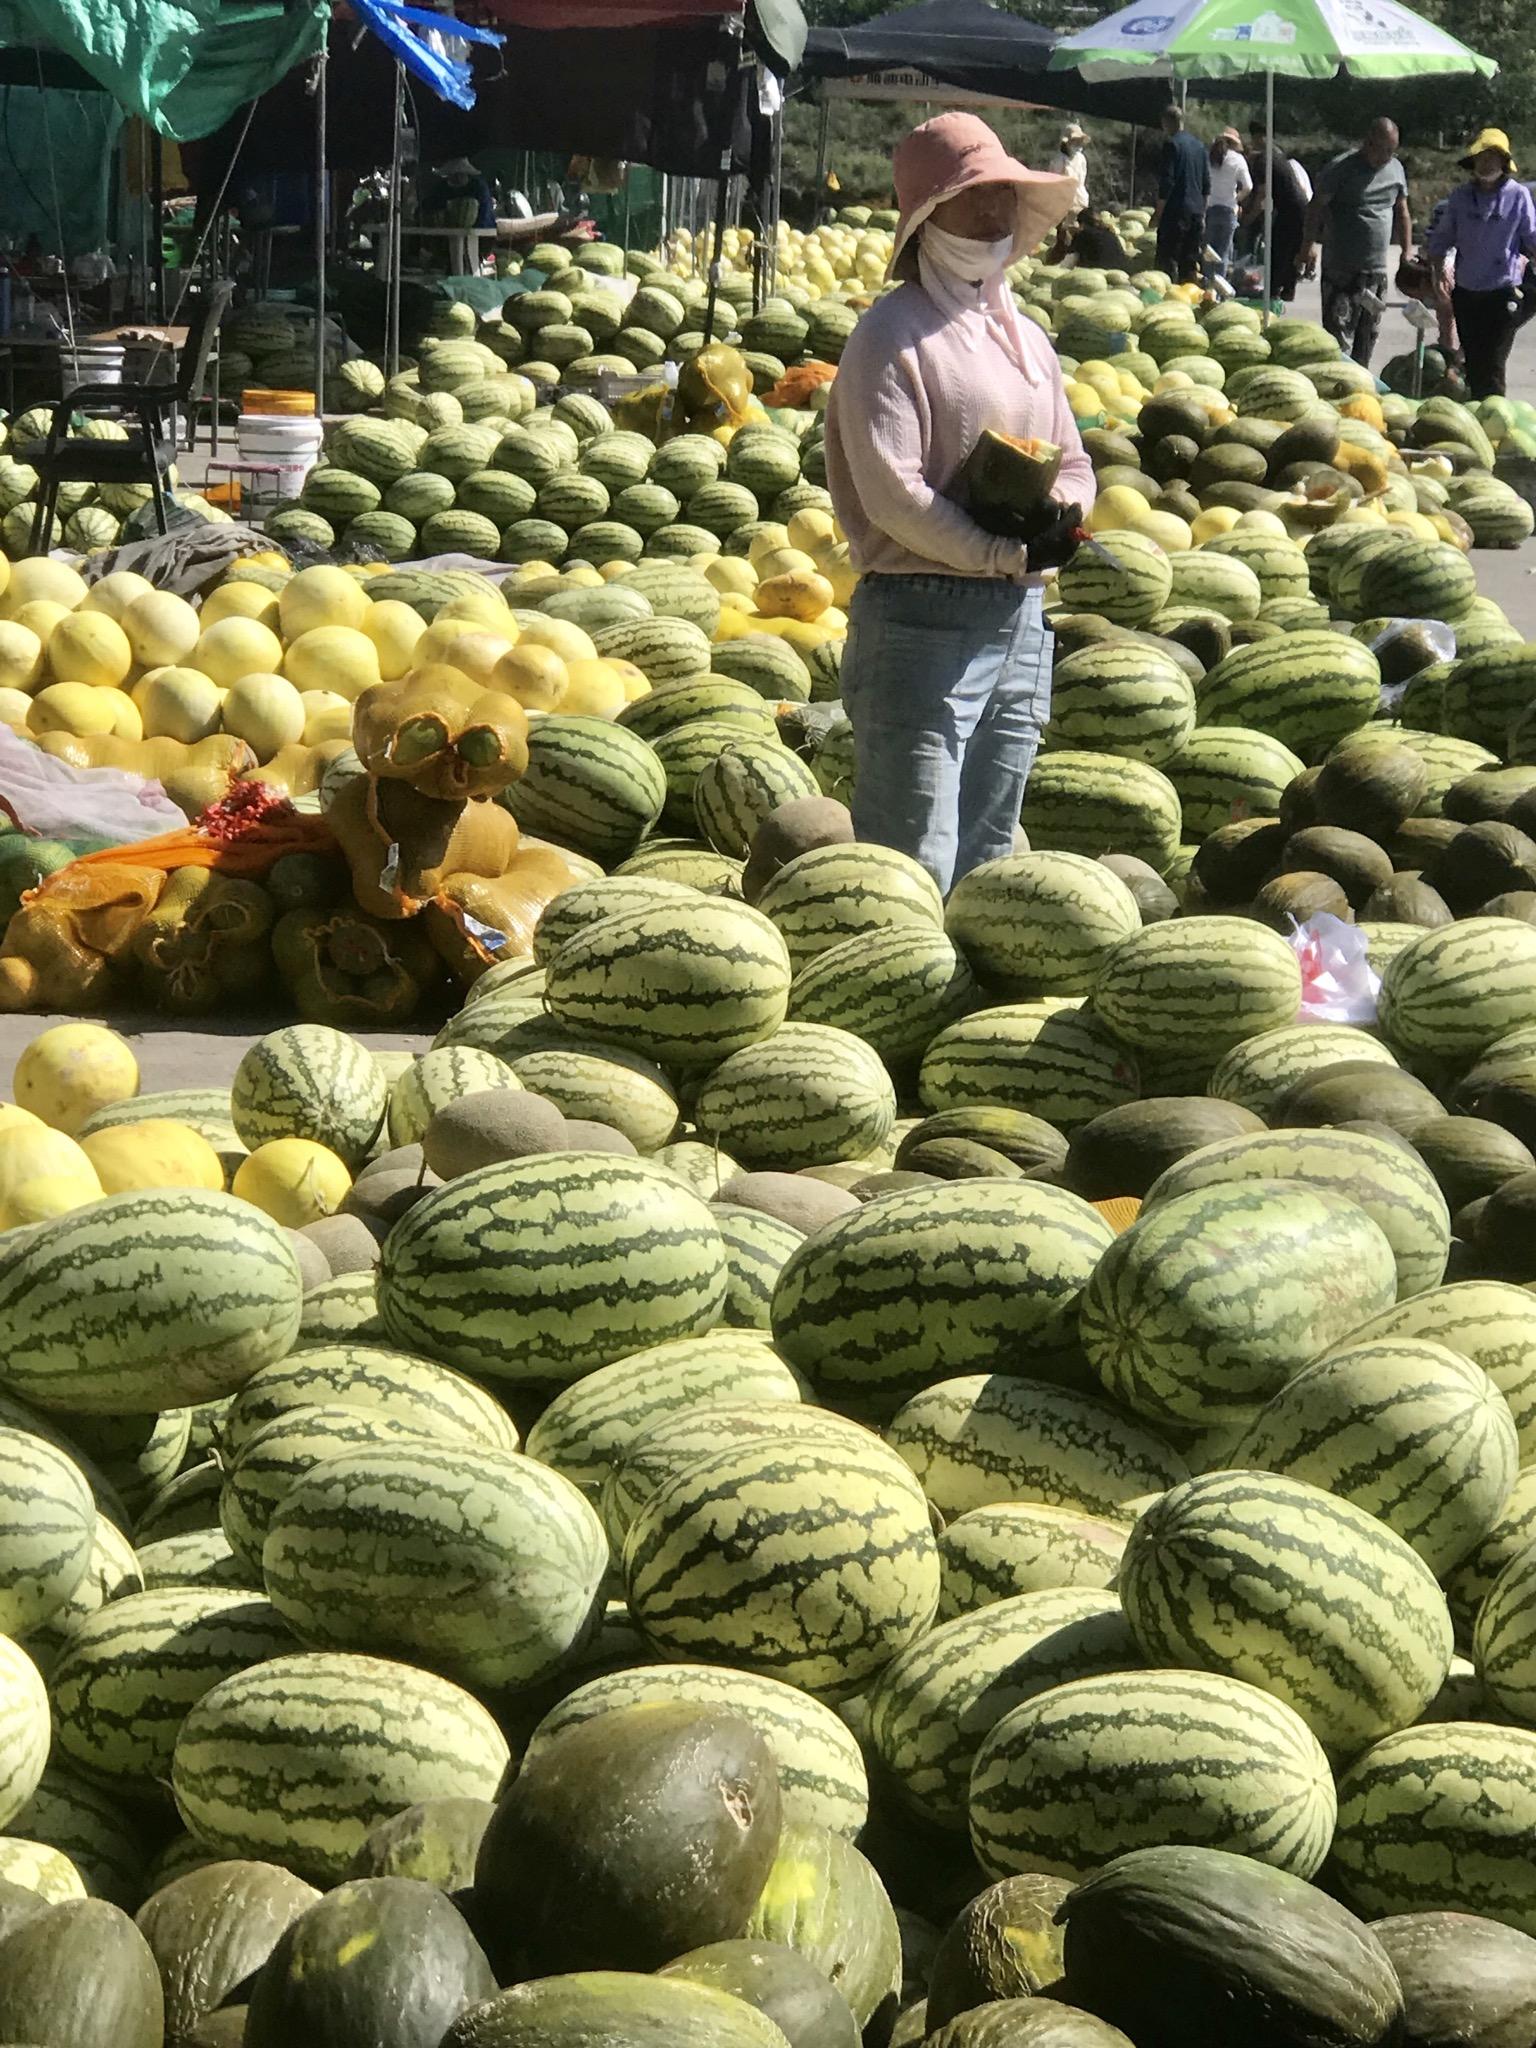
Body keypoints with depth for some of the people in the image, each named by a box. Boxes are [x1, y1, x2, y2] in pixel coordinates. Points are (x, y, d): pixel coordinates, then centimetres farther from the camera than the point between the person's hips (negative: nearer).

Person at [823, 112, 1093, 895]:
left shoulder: (1025, 338, 17)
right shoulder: (894, 334, -7)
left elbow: (1073, 461, 21)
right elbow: (892, 493, -16)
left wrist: (1061, 510, -3)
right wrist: (1006, 553, -16)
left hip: (1019, 618, 8)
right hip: (923, 618, -8)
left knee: (985, 864, 13)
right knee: (916, 869, -11)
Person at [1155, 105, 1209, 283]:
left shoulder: (1171, 144, -9)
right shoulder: (1199, 145, 14)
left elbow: (1166, 182, -13)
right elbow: (1207, 182, 17)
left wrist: (1159, 213, -9)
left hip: (1176, 210, -7)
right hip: (1197, 211, 7)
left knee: (1167, 261, -7)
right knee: (1190, 260, 11)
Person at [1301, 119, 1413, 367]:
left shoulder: (1396, 170, 10)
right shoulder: (1341, 168, -8)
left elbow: (1401, 213, 20)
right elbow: (1317, 206, -7)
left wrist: (1407, 251, 14)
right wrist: (1309, 244, -17)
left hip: (1377, 271, 6)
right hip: (1340, 269, -6)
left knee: (1368, 336, 10)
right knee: (1339, 338, -12)